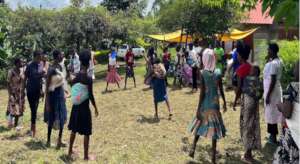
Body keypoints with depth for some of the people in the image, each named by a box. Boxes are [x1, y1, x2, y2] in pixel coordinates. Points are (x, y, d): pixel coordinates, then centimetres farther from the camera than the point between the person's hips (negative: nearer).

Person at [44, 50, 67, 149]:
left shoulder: (60, 67, 5)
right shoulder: (51, 69, -20)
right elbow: (47, 86, -19)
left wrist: (64, 93, 19)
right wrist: (47, 102, -19)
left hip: (60, 94, 8)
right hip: (53, 95, -8)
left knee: (62, 117, 12)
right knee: (52, 118, 4)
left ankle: (59, 139, 25)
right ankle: (48, 140, 18)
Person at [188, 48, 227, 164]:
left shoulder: (202, 73, -13)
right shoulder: (218, 74, -5)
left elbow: (202, 92, -13)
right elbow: (221, 91, 4)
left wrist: (198, 108, -8)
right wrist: (224, 103, 19)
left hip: (205, 104, -1)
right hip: (214, 104, 1)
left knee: (200, 124, 20)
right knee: (213, 127, 8)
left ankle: (193, 148, 19)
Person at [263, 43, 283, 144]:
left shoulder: (273, 63, -23)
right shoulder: (278, 61, 7)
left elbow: (273, 81, -24)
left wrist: (268, 95, -20)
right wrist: (269, 60, 9)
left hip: (272, 91, -10)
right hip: (275, 90, 10)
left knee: (271, 113, 0)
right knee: (274, 113, 18)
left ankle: (273, 137, 9)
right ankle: (273, 134, 29)